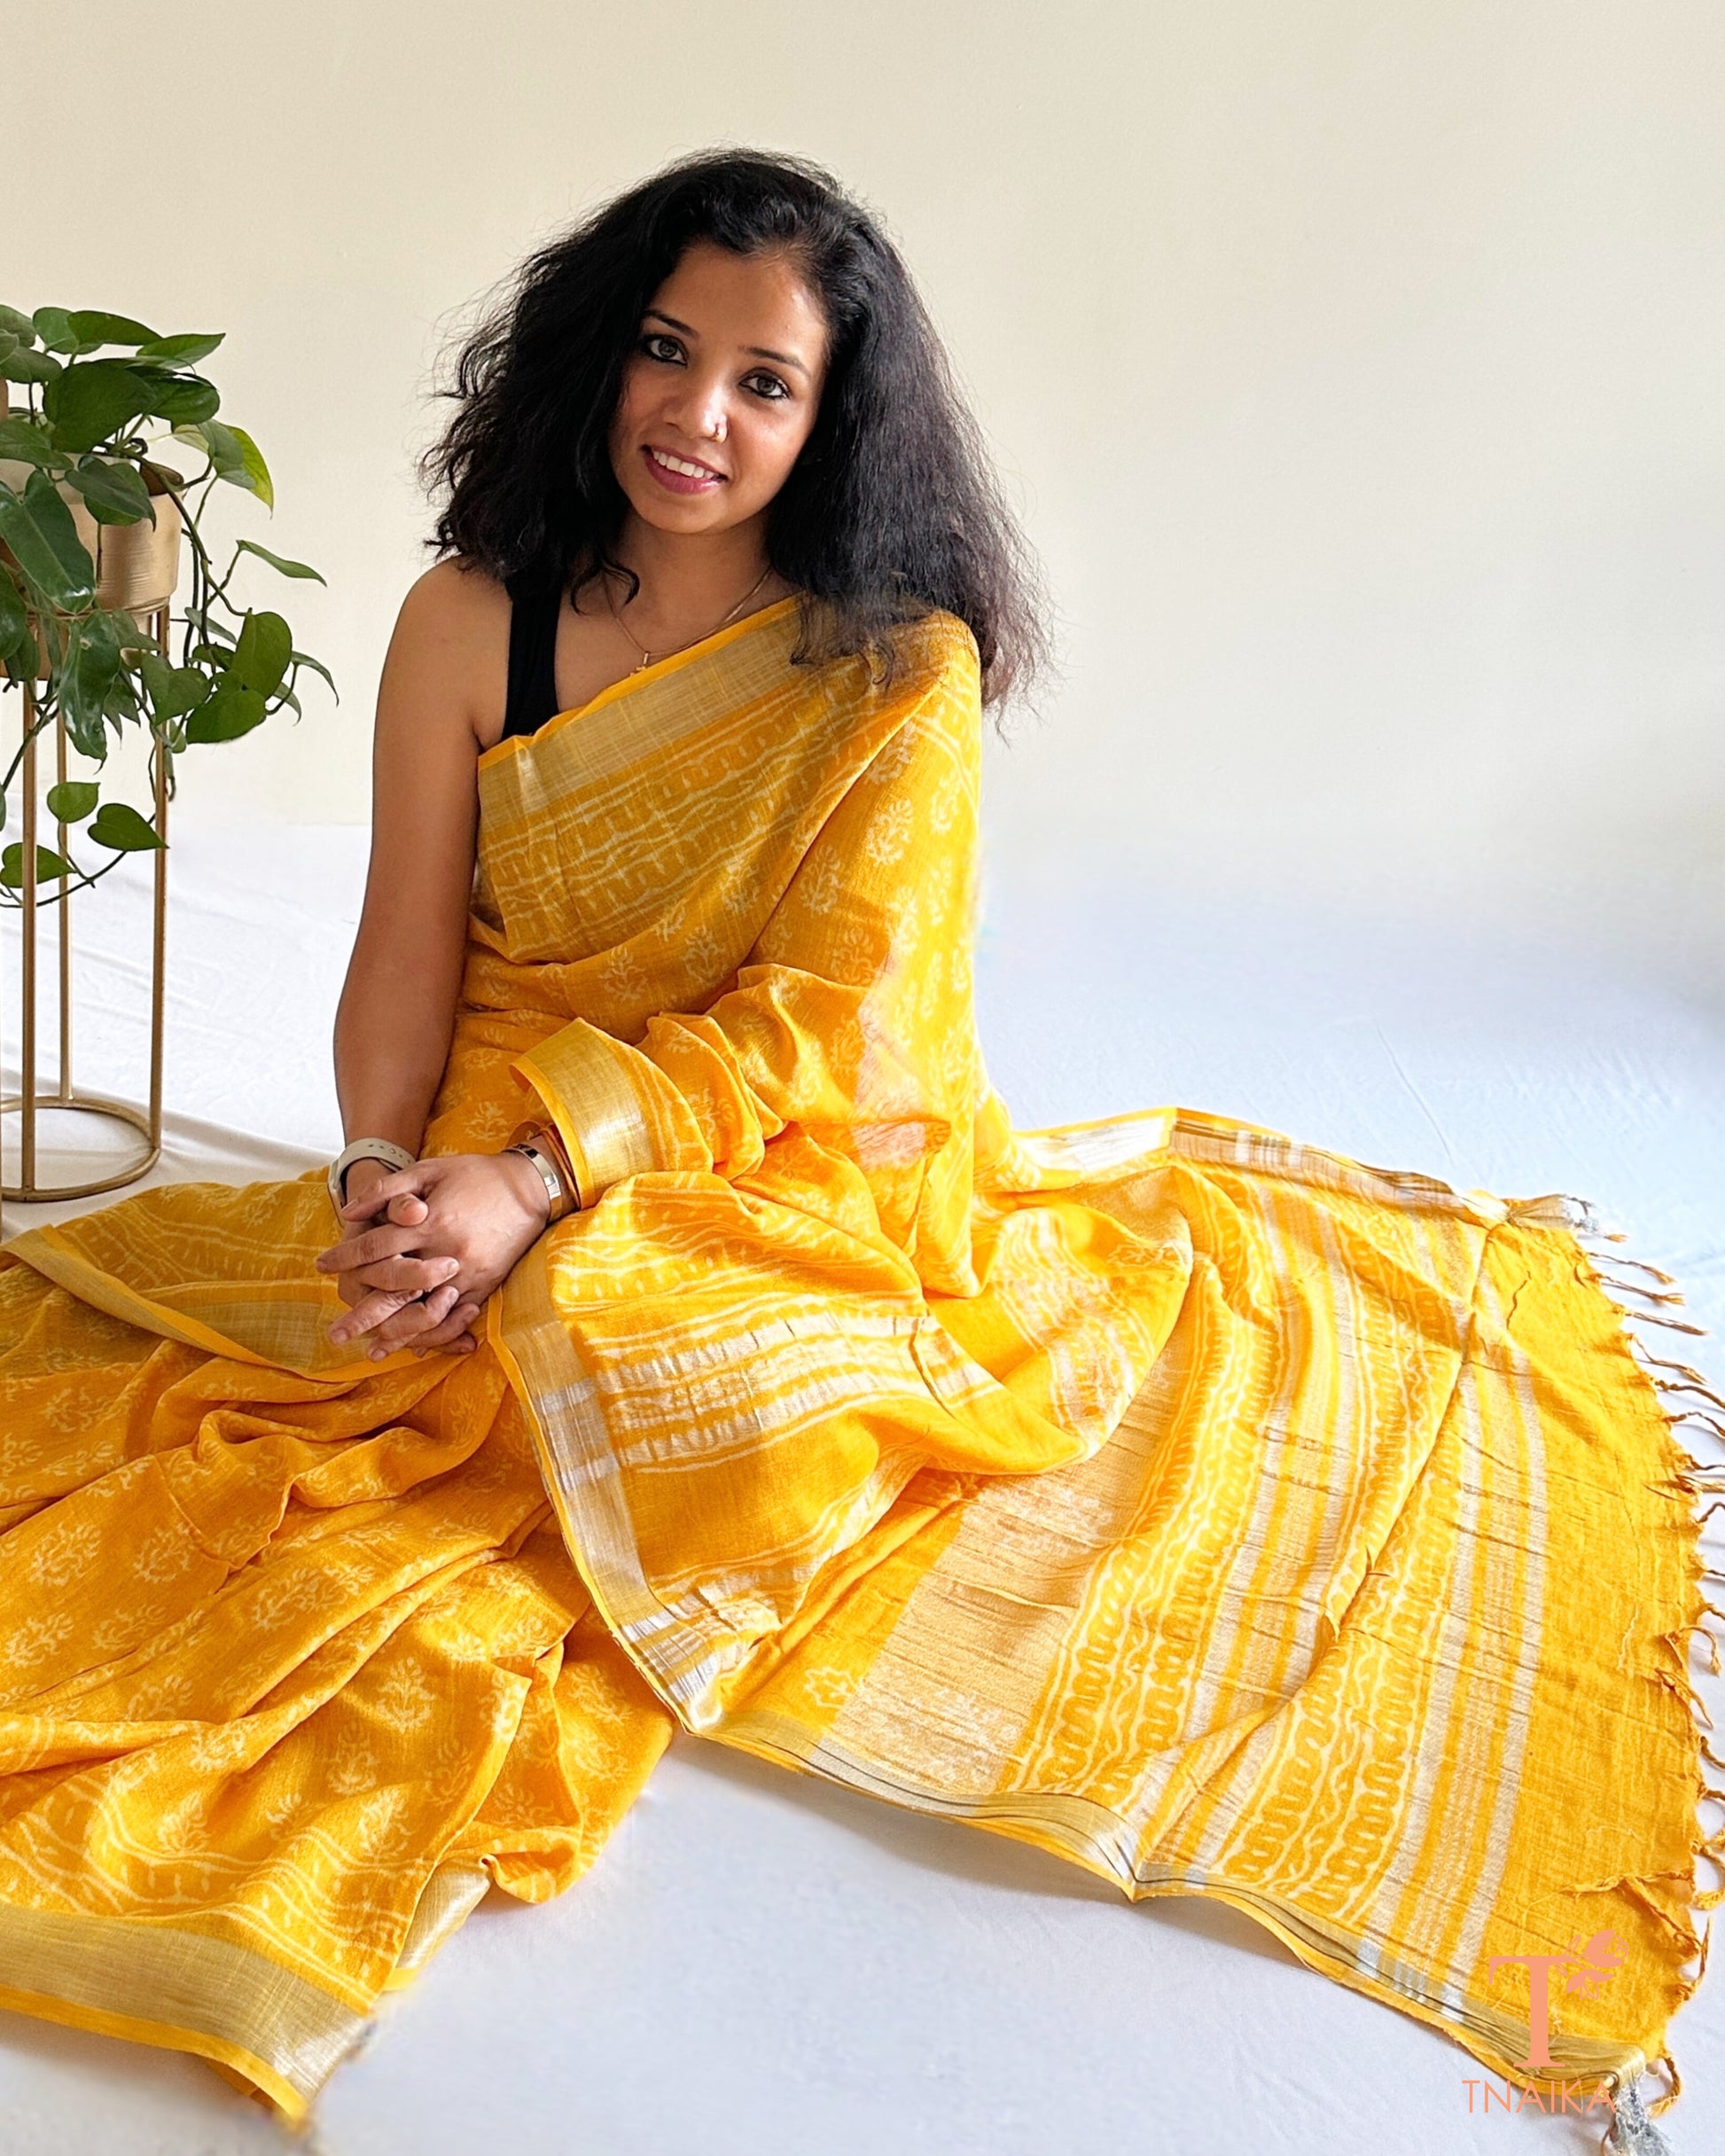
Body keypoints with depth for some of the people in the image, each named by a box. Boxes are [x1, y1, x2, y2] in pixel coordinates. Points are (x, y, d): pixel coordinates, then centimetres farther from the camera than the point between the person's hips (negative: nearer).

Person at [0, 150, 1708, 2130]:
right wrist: (380, 1186, -19)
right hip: (486, 1191, 3)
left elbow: (824, 1024, -14)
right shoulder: (470, 625, -2)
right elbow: (405, 962, -1)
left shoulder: (903, 667, -9)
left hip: (806, 1174, -2)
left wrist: (536, 1184, -24)